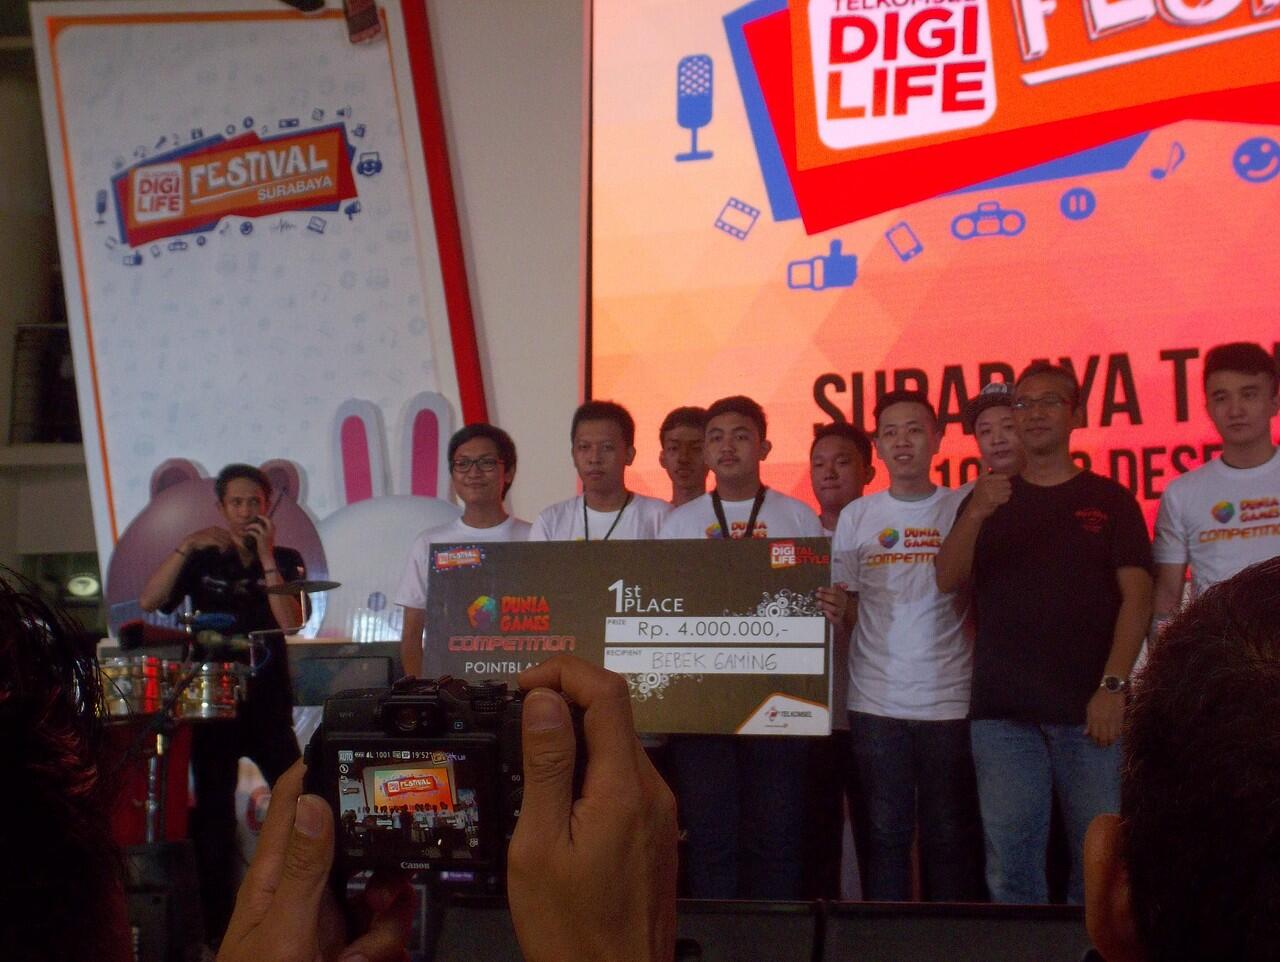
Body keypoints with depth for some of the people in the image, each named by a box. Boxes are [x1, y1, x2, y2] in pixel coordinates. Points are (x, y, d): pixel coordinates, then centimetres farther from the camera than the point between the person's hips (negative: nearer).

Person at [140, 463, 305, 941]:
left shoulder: (285, 560, 6)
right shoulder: (202, 560, 8)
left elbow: (291, 622, -11)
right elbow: (149, 602, -7)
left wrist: (265, 558, -13)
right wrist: (186, 547, -14)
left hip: (268, 703, -1)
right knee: (213, 815, 3)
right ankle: (218, 923, 11)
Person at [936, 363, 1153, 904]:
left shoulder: (1110, 500, 9)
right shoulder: (987, 499, 14)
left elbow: (1137, 597, 1)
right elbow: (947, 580, 0)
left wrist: (1112, 686, -11)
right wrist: (975, 515, -18)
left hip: (1091, 709, -1)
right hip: (1003, 712, 1)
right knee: (1010, 865, -1)